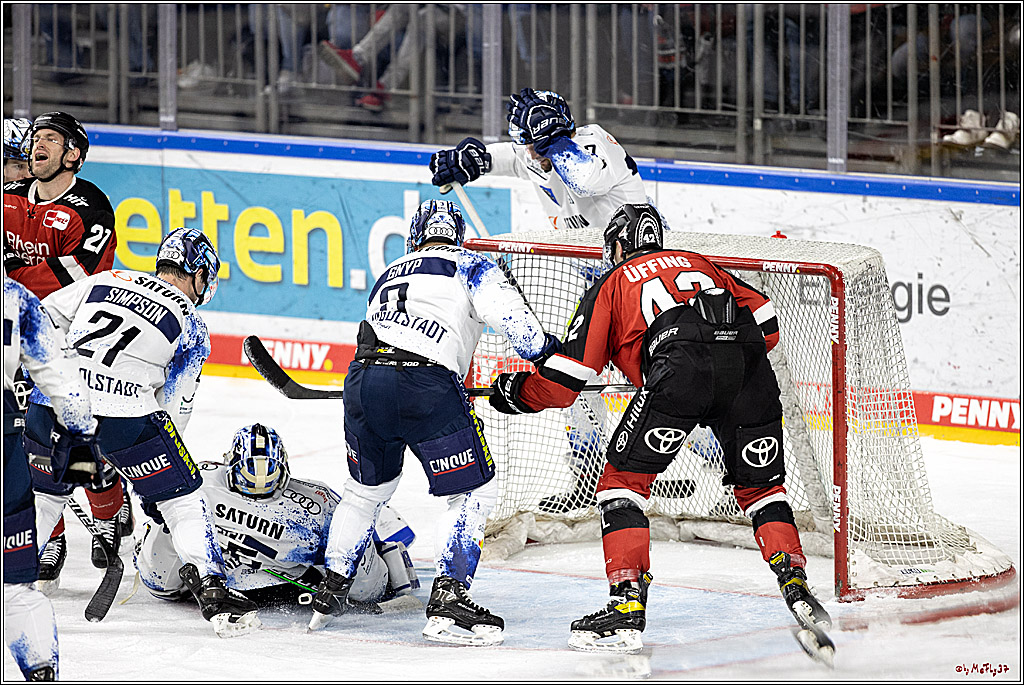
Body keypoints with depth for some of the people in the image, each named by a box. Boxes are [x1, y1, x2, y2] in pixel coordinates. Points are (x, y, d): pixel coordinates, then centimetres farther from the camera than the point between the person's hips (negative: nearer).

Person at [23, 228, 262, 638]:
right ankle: (212, 591, 2)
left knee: (44, 492, 25)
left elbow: (46, 317, 15)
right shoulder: (190, 328, 13)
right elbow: (173, 407, 14)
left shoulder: (106, 279, 20)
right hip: (124, 409, -3)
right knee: (181, 496, 11)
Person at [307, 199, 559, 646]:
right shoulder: (468, 265, 16)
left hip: (363, 378, 6)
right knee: (474, 490, 7)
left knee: (367, 487, 29)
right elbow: (510, 315, -2)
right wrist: (549, 354, 8)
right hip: (426, 385, -6)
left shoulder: (389, 275, 34)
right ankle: (448, 596, -6)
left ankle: (330, 592, 33)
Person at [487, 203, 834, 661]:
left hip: (681, 371, -4)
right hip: (749, 371, 4)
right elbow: (766, 322, 26)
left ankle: (628, 607, -2)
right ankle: (795, 587, 2)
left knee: (623, 480, 8)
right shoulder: (699, 265, 37)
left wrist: (516, 392, 37)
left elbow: (564, 382, 19)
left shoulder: (612, 285, 25)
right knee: (761, 486, 20)